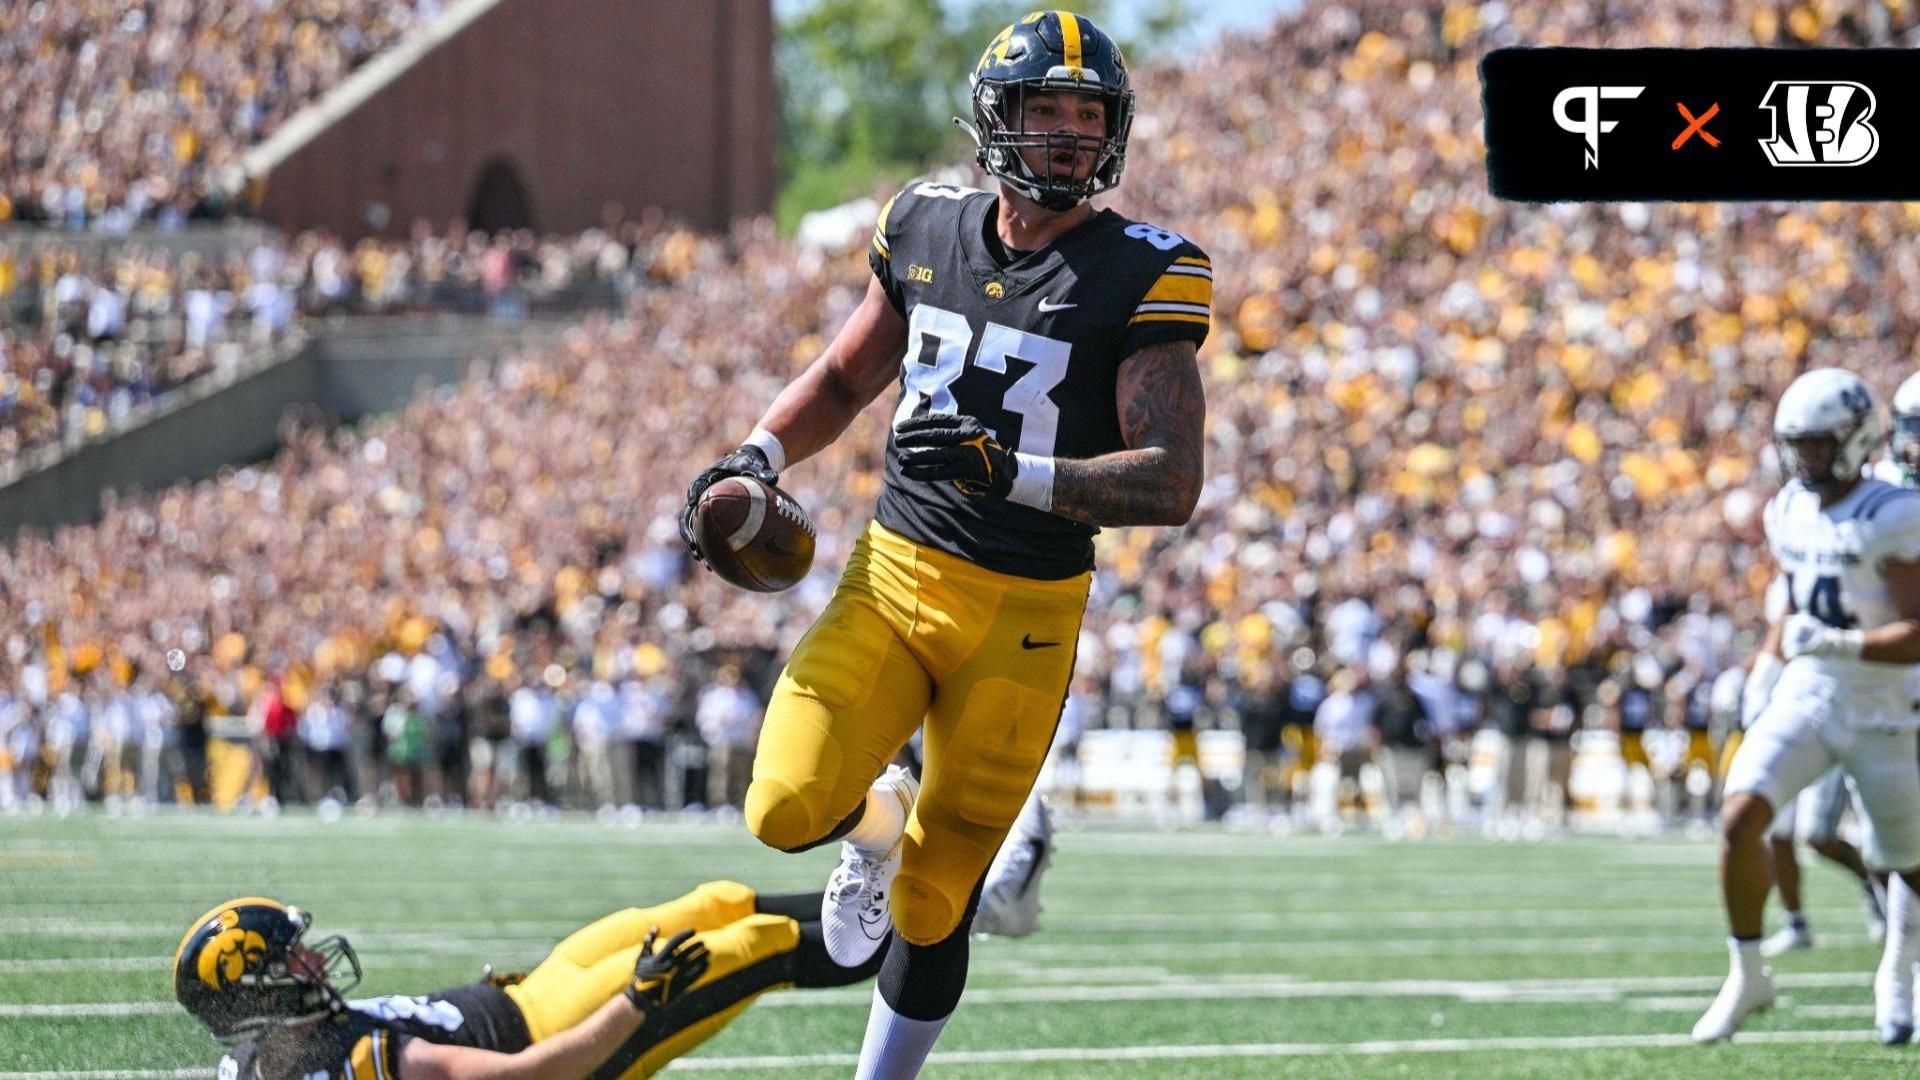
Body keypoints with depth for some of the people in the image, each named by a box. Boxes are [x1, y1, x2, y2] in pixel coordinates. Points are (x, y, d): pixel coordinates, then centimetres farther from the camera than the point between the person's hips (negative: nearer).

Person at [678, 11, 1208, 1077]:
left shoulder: (1140, 276, -9)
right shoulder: (926, 229, 4)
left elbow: (1172, 483, -16)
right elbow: (845, 378, 20)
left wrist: (1013, 470, -29)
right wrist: (756, 457, 1)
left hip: (1021, 618, -3)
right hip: (890, 575, 3)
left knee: (930, 909, 3)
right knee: (789, 809, -18)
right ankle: (875, 823, 19)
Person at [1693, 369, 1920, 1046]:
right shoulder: (1790, 512, 5)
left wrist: (1835, 643, -29)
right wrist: (1767, 667, 11)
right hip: (1802, 699, 4)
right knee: (1740, 819, -19)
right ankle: (1747, 976, -5)